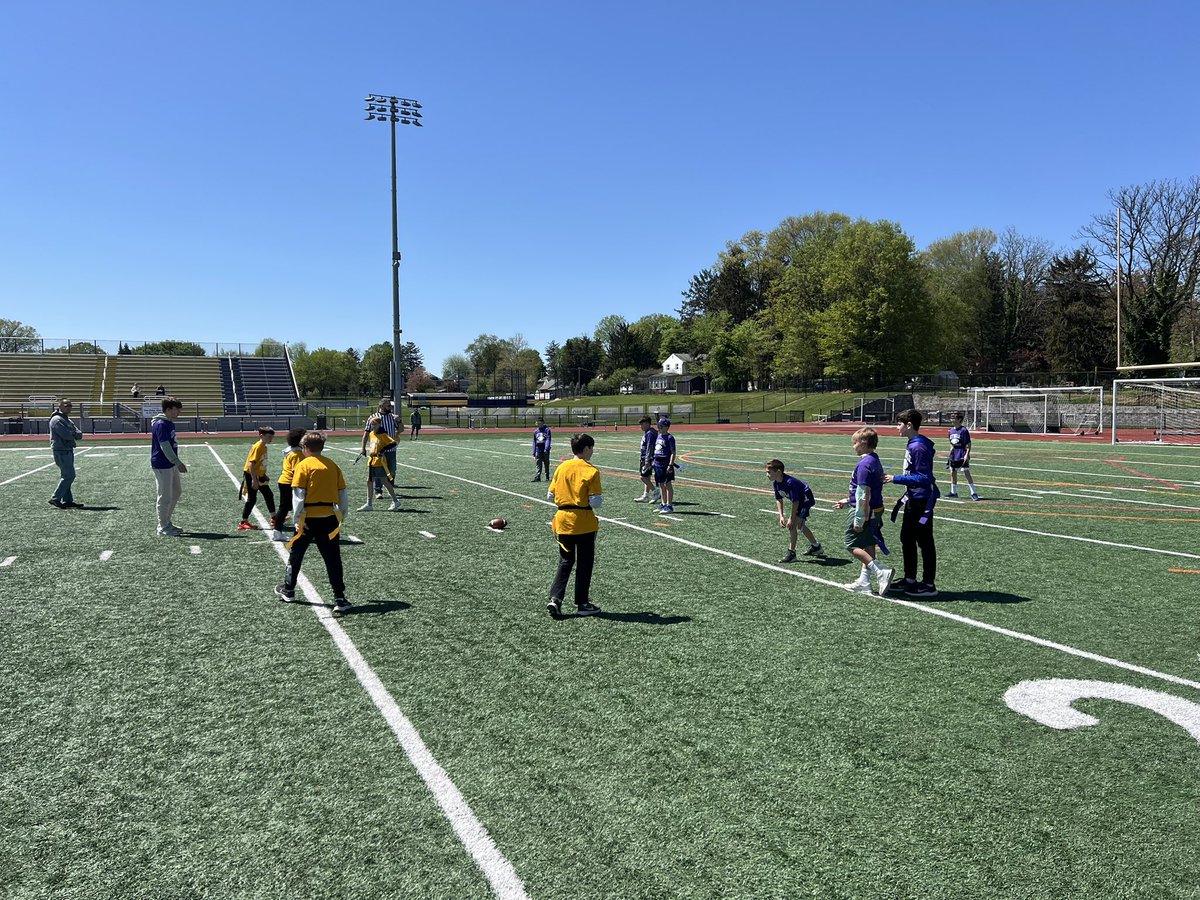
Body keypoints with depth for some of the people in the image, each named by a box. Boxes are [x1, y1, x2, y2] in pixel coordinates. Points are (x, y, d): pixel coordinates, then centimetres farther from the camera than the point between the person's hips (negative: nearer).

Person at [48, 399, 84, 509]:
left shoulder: (68, 420, 20)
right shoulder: (57, 420, -11)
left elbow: (79, 434, 9)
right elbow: (66, 435, -23)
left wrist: (77, 434, -12)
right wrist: (75, 434, -4)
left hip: (68, 451, 10)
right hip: (61, 451, -10)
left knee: (66, 476, 12)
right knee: (69, 475, -13)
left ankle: (68, 500, 17)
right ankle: (55, 498, -9)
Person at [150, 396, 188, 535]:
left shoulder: (170, 423, 12)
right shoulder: (160, 424, -18)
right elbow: (165, 446, -23)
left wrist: (177, 462, 20)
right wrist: (178, 463, -24)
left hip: (171, 464, 10)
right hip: (162, 465, -10)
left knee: (176, 491, 18)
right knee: (165, 496, -3)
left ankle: (167, 522, 29)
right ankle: (163, 528, 7)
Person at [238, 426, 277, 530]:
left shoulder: (264, 447, 7)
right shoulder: (257, 447, -20)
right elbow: (251, 464, -25)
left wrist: (264, 475, 21)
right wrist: (254, 480, -27)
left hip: (259, 476, 9)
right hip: (251, 475, -9)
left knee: (269, 495, 14)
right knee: (251, 499, -5)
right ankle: (243, 523, 2)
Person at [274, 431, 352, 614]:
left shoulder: (303, 465, -5)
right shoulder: (332, 465, 6)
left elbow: (298, 494, -11)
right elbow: (342, 492, 7)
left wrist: (298, 519, -10)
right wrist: (342, 516, 16)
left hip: (309, 518, -2)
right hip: (329, 518, 3)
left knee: (295, 554, 18)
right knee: (333, 559, 2)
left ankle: (288, 590, 34)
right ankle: (340, 599, -3)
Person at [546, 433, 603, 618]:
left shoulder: (561, 468, 4)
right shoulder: (591, 471, -11)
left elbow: (550, 496, 6)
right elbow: (596, 501, -15)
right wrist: (600, 497, 6)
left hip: (563, 521, 5)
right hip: (584, 523, -4)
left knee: (565, 562, 14)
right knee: (585, 564, 9)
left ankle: (555, 598, 0)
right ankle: (582, 604, 16)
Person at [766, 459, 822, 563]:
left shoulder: (790, 482, -36)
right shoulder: (775, 483, -11)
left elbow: (795, 501, -32)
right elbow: (779, 499, -1)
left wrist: (791, 518, -27)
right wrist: (781, 516, -8)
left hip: (806, 499, -10)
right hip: (798, 501, 10)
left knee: (792, 524, -17)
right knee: (800, 525, 22)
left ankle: (791, 553, -9)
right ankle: (816, 546, 43)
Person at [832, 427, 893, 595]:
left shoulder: (864, 464, -20)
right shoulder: (875, 461, 12)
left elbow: (864, 494, -23)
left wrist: (859, 519, -20)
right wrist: (847, 502, 25)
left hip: (865, 511, -10)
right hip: (876, 510, 10)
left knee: (852, 545, -1)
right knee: (868, 547, 13)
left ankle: (881, 573, -9)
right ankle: (864, 583, 21)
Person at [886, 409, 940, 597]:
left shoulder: (919, 447, -21)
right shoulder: (912, 444, 10)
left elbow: (924, 478, -24)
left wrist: (896, 479, -21)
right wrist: (904, 498, 20)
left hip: (922, 500, -10)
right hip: (914, 499, 10)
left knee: (925, 542, -1)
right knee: (907, 538, 17)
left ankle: (928, 585, 7)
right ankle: (910, 580, 27)